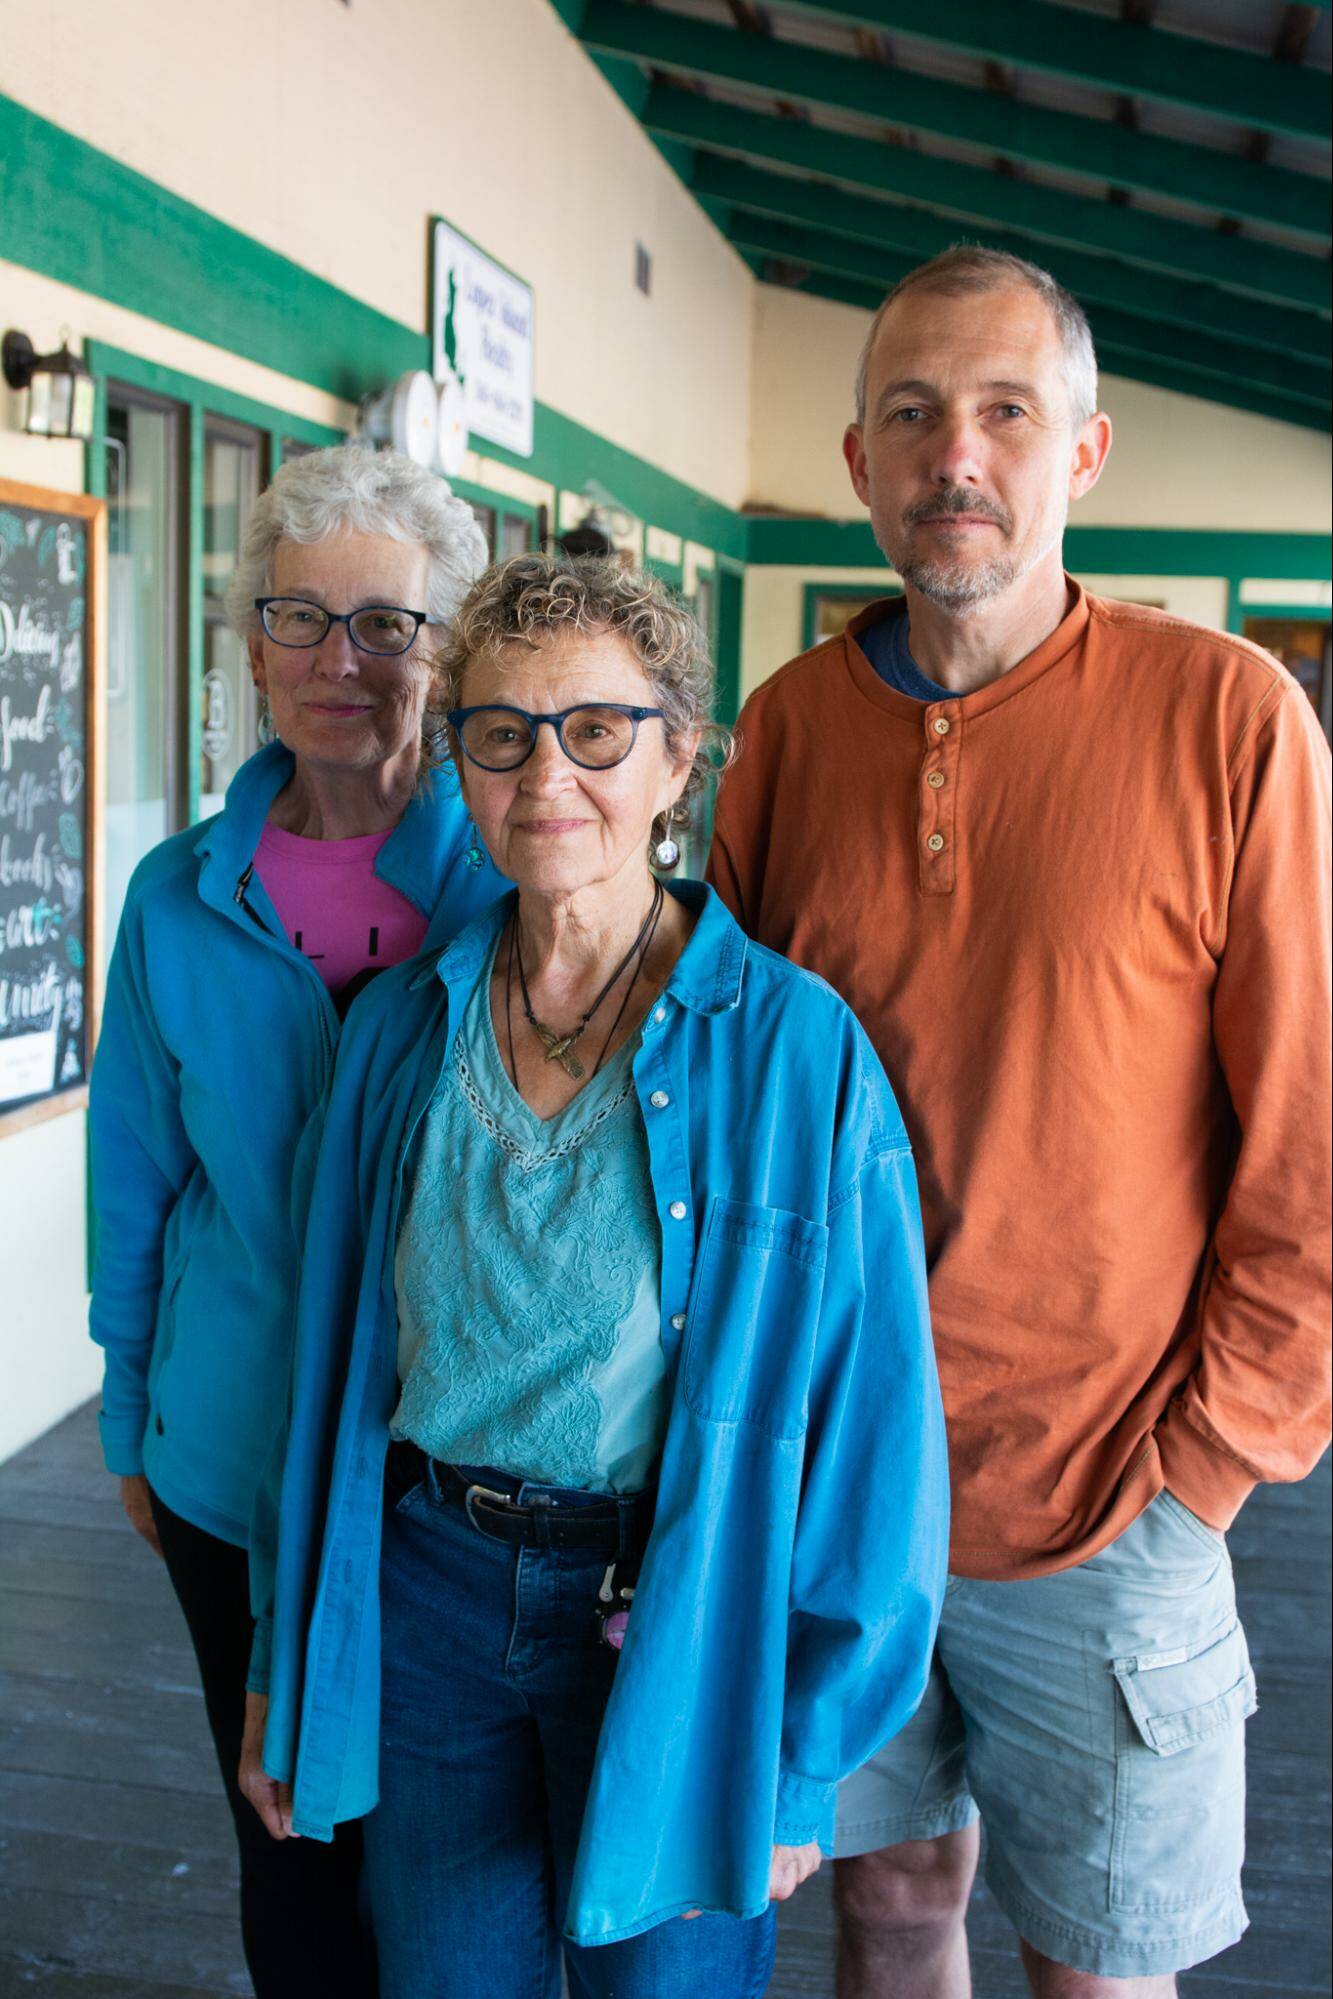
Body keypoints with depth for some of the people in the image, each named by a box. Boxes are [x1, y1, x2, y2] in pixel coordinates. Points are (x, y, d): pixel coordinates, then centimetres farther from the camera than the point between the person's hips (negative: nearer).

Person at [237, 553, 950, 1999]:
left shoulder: (795, 1047, -14)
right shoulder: (401, 1032, -1)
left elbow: (870, 1421, -10)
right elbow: (332, 1360, 7)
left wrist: (802, 1755, -6)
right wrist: (285, 1669, 11)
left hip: (680, 1633, -3)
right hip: (428, 1606, 4)